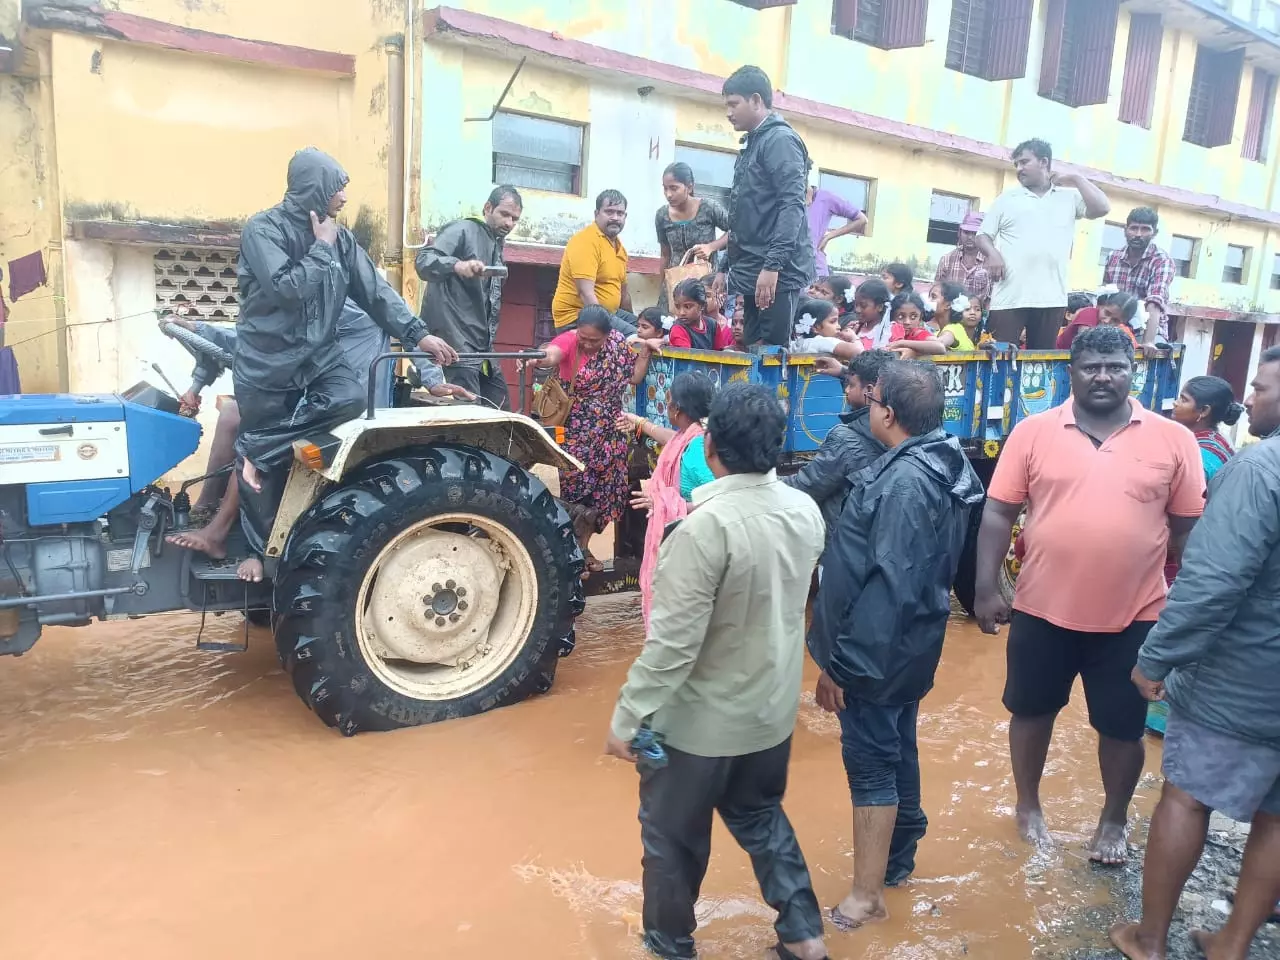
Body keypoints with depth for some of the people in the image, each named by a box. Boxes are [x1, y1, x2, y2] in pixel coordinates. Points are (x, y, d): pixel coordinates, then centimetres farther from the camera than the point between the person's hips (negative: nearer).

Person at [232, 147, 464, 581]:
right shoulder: (263, 229, -10)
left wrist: (419, 334, -8)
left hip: (319, 356, 5)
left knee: (352, 400, -28)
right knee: (266, 471, 1)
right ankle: (259, 548, 22)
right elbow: (285, 289, -23)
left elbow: (376, 292, 2)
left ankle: (258, 445, -12)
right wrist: (322, 248, -13)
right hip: (267, 363, -4)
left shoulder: (340, 237, 6)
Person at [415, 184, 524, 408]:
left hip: (482, 343, 9)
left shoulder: (497, 245, 21)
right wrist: (457, 265, -39)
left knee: (501, 408, 12)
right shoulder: (463, 230, -5)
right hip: (458, 340, -9)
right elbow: (423, 260, -21)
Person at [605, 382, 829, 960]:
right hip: (773, 709, 7)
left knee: (672, 836, 17)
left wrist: (627, 718, -18)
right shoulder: (806, 511, -7)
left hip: (703, 719, -6)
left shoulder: (707, 526, -29)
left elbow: (672, 642, -27)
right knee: (760, 815, 28)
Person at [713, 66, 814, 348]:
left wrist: (773, 265, -26)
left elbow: (792, 206, -18)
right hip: (753, 273, 9)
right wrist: (726, 266, 23)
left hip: (777, 274, -9)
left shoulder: (780, 139, -7)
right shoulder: (752, 144, 22)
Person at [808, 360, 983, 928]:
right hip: (906, 645, 10)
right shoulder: (939, 463, 5)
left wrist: (841, 660, -23)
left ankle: (867, 895, 15)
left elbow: (890, 585, -29)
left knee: (871, 763, 2)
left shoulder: (905, 481, -26)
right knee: (896, 751, 22)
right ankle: (898, 857, 39)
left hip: (877, 650, -10)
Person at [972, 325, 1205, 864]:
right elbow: (998, 514, -2)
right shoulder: (1033, 432, -4)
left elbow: (1189, 528, 4)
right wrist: (986, 588, -6)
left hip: (1133, 616, 0)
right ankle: (1028, 806, 38)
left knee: (1122, 727, 14)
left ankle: (1114, 821, 38)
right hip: (1043, 610, 0)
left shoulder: (1172, 440, -2)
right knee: (1031, 710, 16)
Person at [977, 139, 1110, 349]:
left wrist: (1076, 179, 5)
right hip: (1009, 297, -1)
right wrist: (992, 254, -11)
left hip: (1051, 298, 2)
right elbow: (983, 234, 10)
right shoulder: (1007, 198, 11)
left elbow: (1102, 208, 0)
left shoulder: (1071, 197, 14)